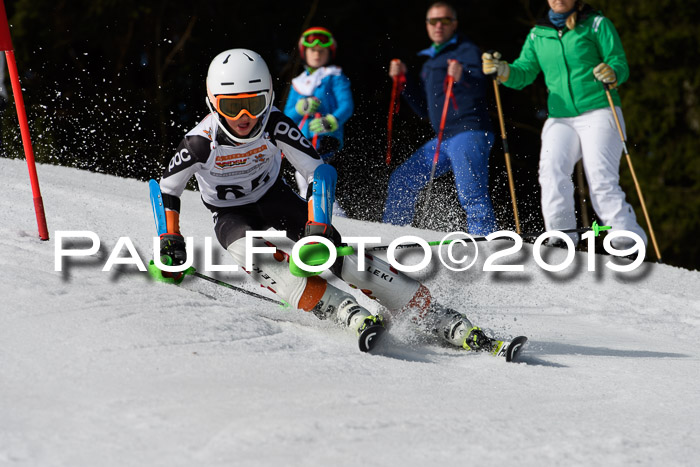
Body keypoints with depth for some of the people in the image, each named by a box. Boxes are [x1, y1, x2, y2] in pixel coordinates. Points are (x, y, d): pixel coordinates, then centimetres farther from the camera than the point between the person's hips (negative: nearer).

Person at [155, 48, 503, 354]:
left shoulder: (275, 126, -26)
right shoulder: (201, 143, -28)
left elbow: (318, 172, -20)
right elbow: (167, 188, -10)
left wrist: (318, 226, -29)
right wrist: (170, 241, -14)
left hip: (272, 197, 0)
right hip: (230, 214, 0)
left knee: (332, 251, -19)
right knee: (255, 256, -34)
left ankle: (444, 322, -22)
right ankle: (347, 313, -43)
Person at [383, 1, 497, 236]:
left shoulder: (466, 51, -2)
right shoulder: (430, 62, 24)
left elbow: (479, 88, -20)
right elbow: (424, 108, 27)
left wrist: (462, 77, -41)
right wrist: (403, 80, 17)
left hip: (469, 134, -9)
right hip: (444, 139, 9)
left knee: (472, 196, -21)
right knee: (402, 179, 13)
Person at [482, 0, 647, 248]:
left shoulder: (597, 24, 5)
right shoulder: (537, 34, 16)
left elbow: (620, 64, -1)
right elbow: (524, 73, 11)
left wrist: (612, 74, -25)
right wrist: (502, 70, -10)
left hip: (598, 112, -4)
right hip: (560, 119, 4)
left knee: (601, 180, -17)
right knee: (552, 172, -21)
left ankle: (627, 240, -16)